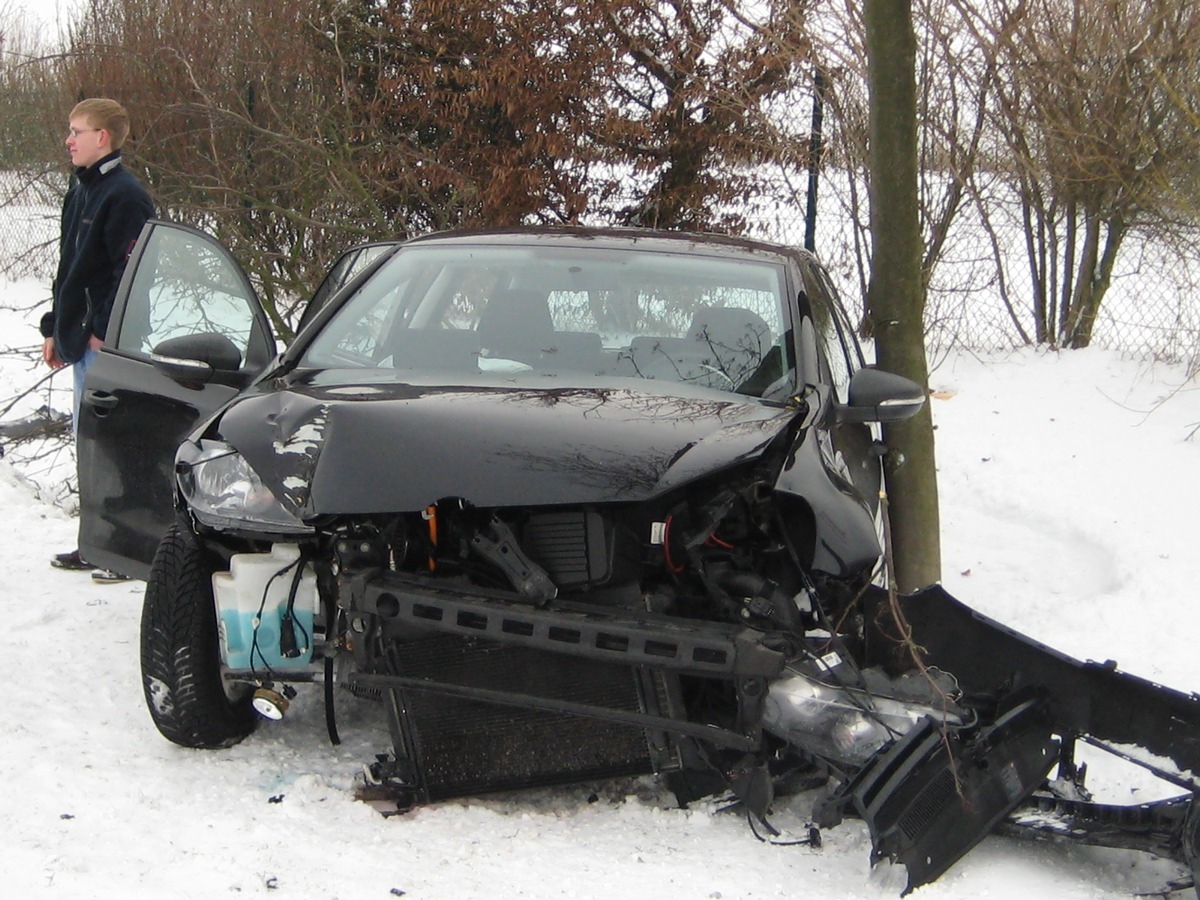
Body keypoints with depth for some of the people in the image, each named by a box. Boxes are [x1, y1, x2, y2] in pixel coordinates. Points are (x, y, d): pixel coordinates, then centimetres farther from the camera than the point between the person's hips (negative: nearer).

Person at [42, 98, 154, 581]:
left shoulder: (126, 195, -14)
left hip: (110, 342, -9)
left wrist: (103, 333, -20)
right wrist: (54, 328, 18)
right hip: (81, 338, 9)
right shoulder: (80, 190, 15)